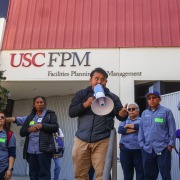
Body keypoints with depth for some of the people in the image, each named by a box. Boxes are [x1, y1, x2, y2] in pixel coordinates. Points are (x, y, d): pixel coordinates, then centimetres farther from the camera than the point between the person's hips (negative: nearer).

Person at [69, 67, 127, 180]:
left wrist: (123, 113, -26)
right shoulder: (81, 94, 7)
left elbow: (121, 117, -2)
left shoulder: (112, 97, 4)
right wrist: (85, 104, -15)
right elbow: (71, 112, 0)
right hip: (81, 140, 2)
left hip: (102, 141, -2)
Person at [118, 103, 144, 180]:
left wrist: (128, 126, -3)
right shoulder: (124, 120, 16)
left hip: (138, 150, -3)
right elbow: (120, 130, -2)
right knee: (127, 173, 9)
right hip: (125, 150, 3)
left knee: (140, 172, 1)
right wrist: (134, 129, -9)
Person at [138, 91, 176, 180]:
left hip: (163, 148, -3)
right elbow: (141, 129, 11)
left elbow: (172, 129, -2)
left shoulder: (166, 111, 1)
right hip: (147, 149, 4)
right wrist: (142, 144, 5)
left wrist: (171, 144, -8)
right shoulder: (144, 113, 12)